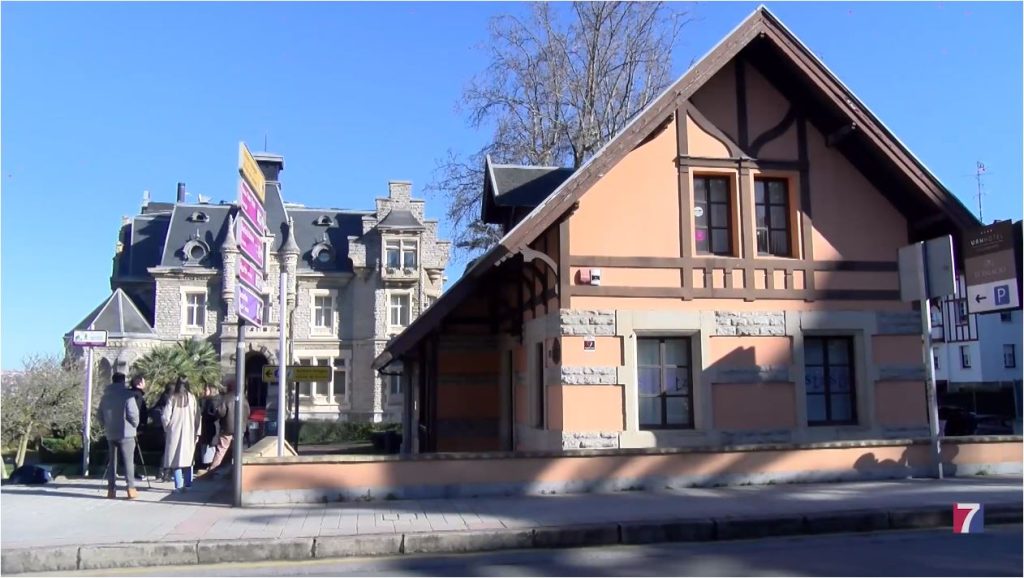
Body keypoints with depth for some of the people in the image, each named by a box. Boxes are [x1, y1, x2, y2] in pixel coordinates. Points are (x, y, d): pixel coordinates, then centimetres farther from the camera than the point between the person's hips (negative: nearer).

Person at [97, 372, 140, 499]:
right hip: (126, 433, -5)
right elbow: (133, 414, -15)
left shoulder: (105, 396, 8)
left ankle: (111, 489, 9)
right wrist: (135, 425, 2)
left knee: (111, 461, 10)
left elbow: (99, 415, 11)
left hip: (110, 434, 5)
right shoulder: (127, 395, -10)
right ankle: (131, 489, -4)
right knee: (128, 461, -1)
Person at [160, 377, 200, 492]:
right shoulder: (192, 398, -3)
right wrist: (197, 433, 6)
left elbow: (165, 417, -7)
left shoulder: (173, 398, -6)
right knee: (187, 458, 12)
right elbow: (197, 417, -1)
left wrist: (167, 428, 11)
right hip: (189, 433, 2)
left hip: (175, 432, -2)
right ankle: (188, 484, 10)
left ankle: (179, 485, -3)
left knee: (176, 458, 3)